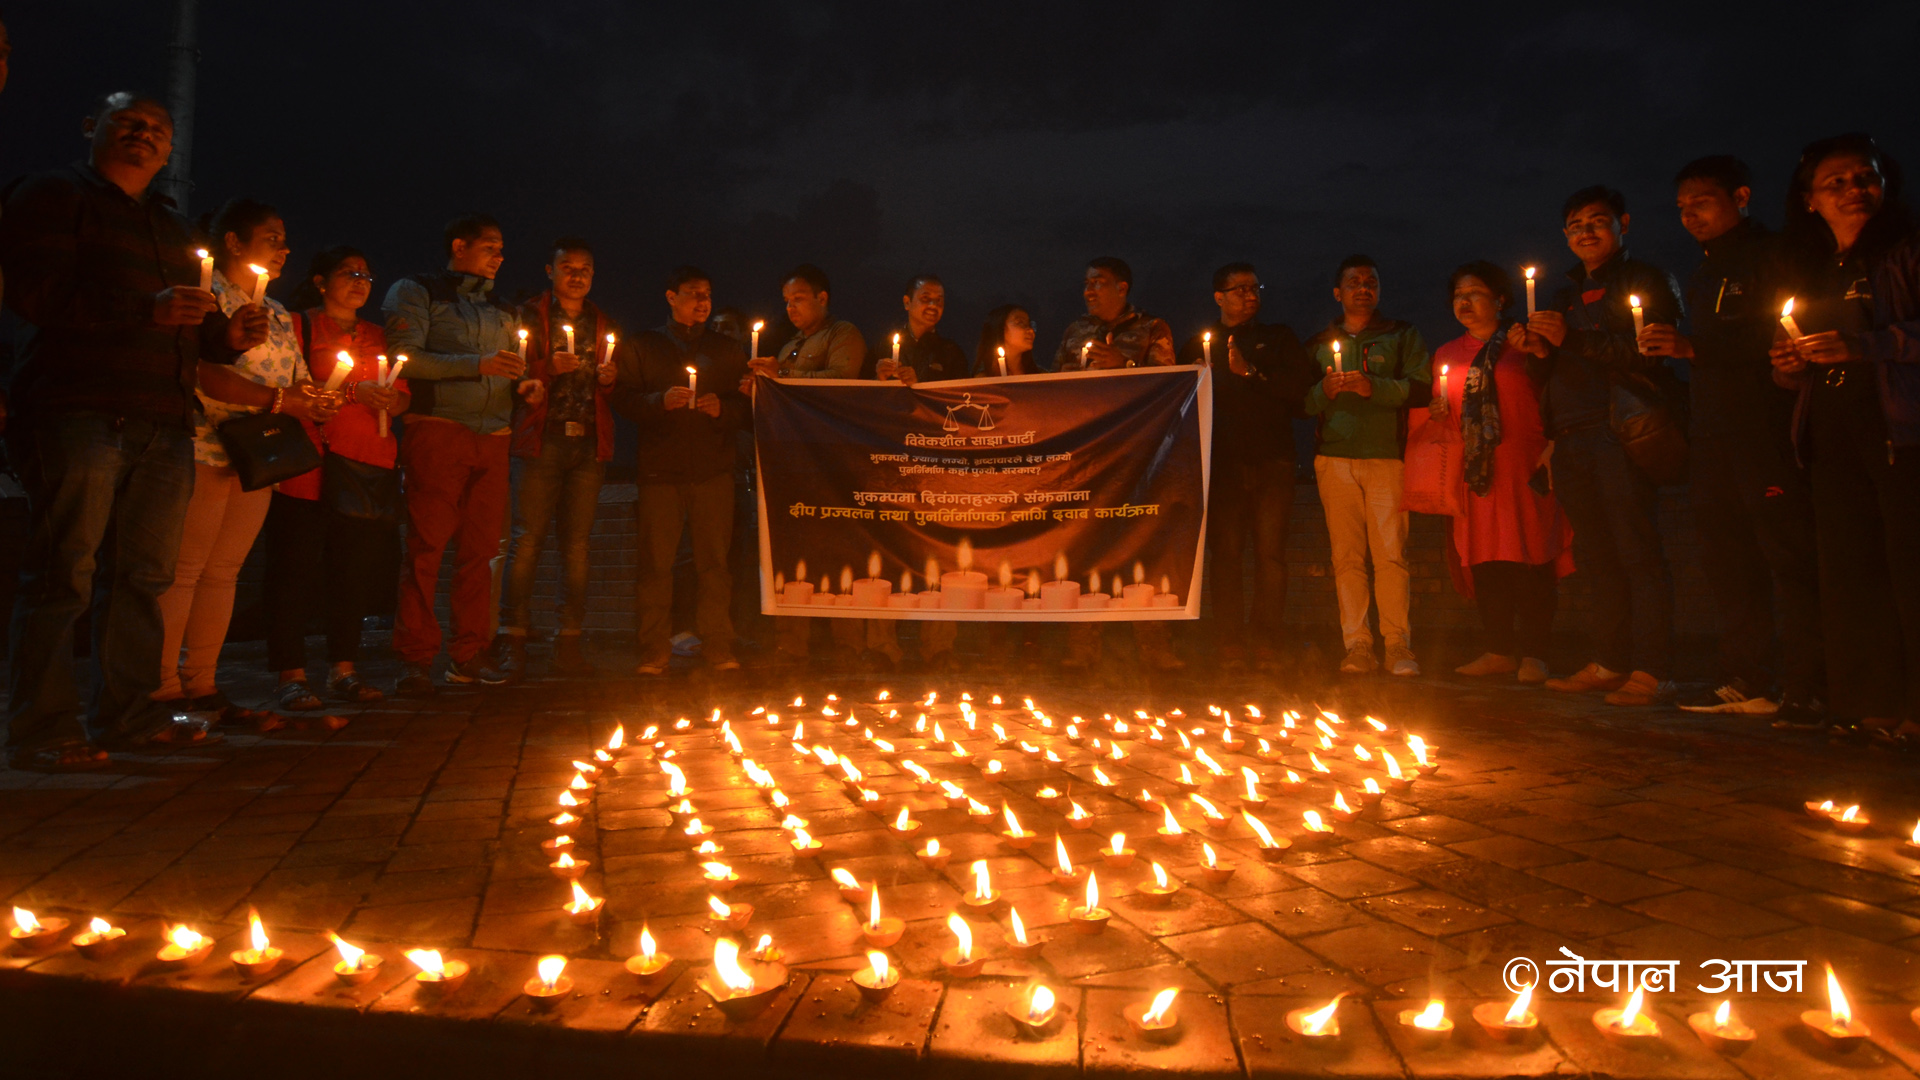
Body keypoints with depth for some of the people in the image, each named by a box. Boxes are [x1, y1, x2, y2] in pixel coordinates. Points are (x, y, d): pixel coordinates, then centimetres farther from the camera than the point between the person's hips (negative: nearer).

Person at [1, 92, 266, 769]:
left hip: (165, 423, 7)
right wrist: (148, 308, -18)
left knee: (146, 573, 7)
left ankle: (129, 714, 15)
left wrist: (228, 337, 4)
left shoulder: (169, 226, 28)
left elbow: (192, 330, 27)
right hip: (81, 413, -7)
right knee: (64, 572, -8)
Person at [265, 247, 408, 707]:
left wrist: (387, 401, -5)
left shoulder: (378, 337, 22)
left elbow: (401, 398, 18)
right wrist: (352, 392, -14)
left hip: (366, 468, 5)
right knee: (297, 568, -4)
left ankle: (343, 670, 11)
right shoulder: (296, 325, 6)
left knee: (355, 569, 4)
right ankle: (292, 674, 2)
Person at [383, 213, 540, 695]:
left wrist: (526, 384, 5)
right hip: (437, 432, -5)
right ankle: (415, 659, -4)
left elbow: (513, 370, 29)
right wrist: (477, 365, -15)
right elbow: (405, 356, -8)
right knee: (426, 546, -8)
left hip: (493, 438, 5)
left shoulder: (502, 310, 24)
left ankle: (469, 654, 10)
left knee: (480, 548, 3)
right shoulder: (417, 292, 6)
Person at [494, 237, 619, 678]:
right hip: (541, 441, -3)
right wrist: (549, 369, -13)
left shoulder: (605, 326, 20)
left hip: (589, 444, 3)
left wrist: (609, 379, 0)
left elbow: (620, 395, 21)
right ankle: (513, 638, -1)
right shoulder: (527, 317, 9)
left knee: (577, 543, 1)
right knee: (527, 540, -8)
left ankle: (570, 641, 6)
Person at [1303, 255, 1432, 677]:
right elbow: (1301, 401, 14)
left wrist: (1375, 387, -13)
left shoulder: (1402, 336, 14)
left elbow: (1422, 388, 1)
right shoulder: (1320, 343, 21)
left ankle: (1399, 645, -4)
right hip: (1334, 457, 2)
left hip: (1386, 456, -2)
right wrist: (1323, 391, -6)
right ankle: (1357, 645, 0)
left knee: (1391, 554, -9)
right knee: (1346, 555, -2)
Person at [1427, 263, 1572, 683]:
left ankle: (1533, 653, -1)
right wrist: (1438, 413, 4)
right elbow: (1441, 409, 24)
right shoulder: (1447, 354, 19)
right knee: (1483, 559, 2)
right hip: (1474, 469, 4)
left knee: (1530, 555, -7)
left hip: (1523, 467, -4)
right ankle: (1500, 650, 8)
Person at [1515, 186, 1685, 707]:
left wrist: (1571, 339, -13)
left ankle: (1651, 670, -8)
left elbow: (1647, 349, -10)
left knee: (1637, 552, -9)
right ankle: (1608, 664, 10)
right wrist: (1540, 350, 4)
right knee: (1597, 558, 6)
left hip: (1621, 432, -6)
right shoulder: (1565, 296, 26)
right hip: (1571, 441, 7)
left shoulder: (1646, 281, 6)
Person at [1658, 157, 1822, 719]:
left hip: (1766, 429, -8)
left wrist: (1695, 348, -17)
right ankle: (1743, 680, 11)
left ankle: (1803, 686, -6)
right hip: (1713, 436, 8)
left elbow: (1780, 338, -14)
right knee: (1730, 560, 7)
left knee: (1787, 553, -8)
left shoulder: (1771, 256, -1)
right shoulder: (1702, 278, 24)